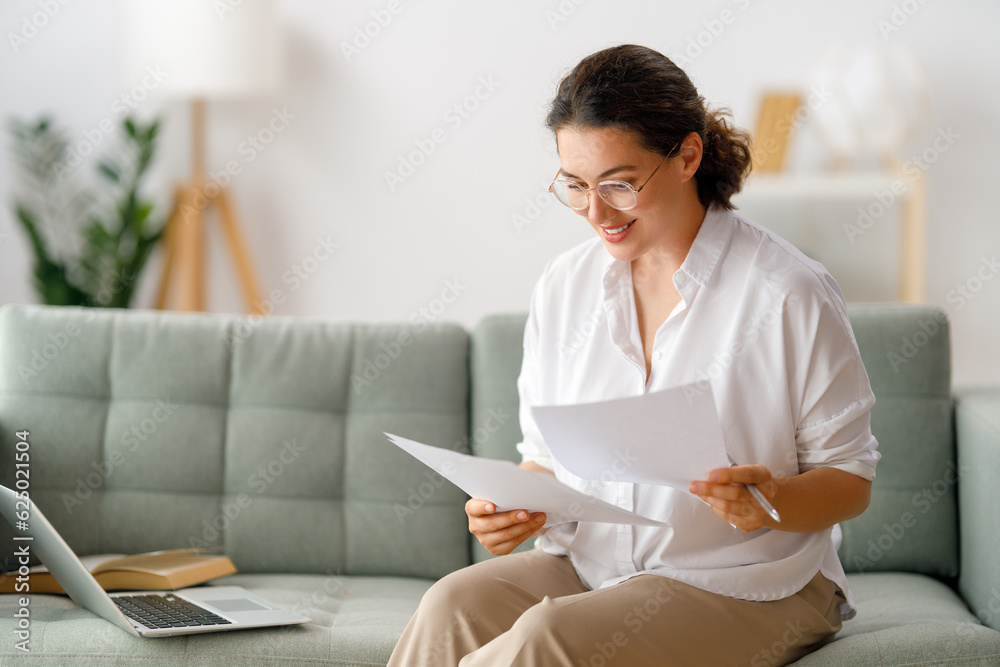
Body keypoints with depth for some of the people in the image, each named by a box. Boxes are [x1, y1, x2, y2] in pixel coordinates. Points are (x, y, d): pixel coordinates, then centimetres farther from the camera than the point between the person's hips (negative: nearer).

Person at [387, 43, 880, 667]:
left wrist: (773, 499, -26)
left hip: (745, 586, -4)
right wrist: (517, 506, -9)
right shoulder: (563, 287, 8)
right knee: (454, 605, -28)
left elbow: (852, 480, -4)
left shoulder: (788, 293, -8)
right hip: (587, 564, 4)